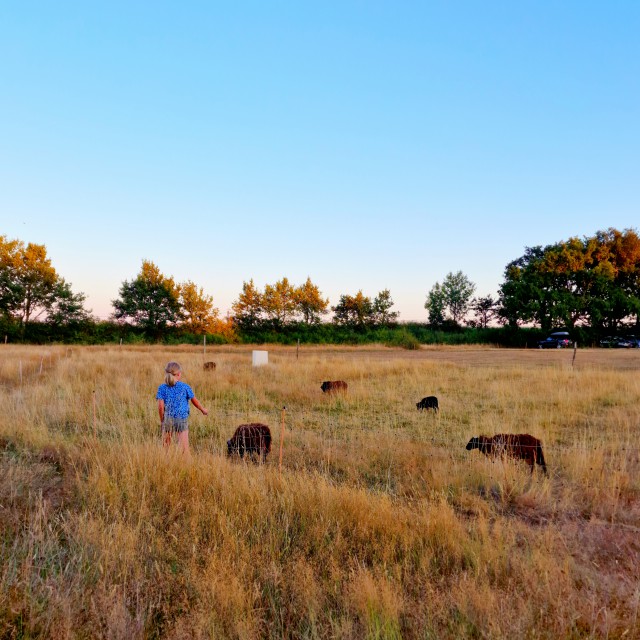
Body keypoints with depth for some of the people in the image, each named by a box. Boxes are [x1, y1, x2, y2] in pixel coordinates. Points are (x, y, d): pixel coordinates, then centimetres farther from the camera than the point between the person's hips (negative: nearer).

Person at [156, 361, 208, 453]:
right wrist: (203, 410, 24)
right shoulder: (185, 387, -3)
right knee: (184, 447, -1)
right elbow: (195, 401, 8)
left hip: (167, 419, 2)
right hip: (182, 419, -2)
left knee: (165, 445, 15)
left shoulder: (162, 388, -2)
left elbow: (160, 406, -7)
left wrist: (162, 420, 6)